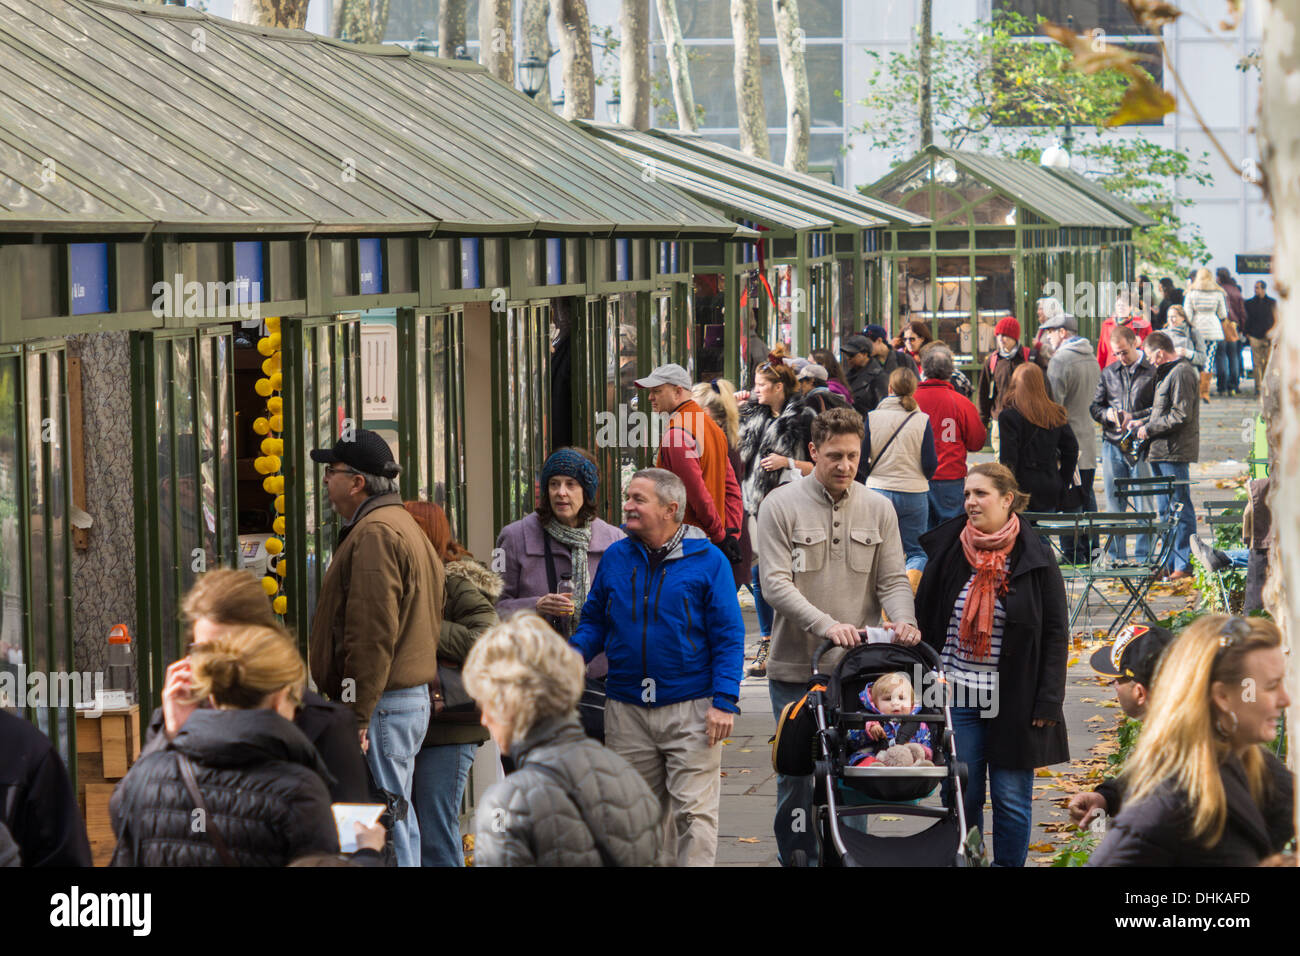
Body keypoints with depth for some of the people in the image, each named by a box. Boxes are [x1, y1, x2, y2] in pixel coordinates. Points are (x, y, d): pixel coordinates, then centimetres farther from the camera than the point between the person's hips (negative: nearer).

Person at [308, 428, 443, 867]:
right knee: (396, 817, 14)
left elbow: (373, 634, -21)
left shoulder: (376, 534, -14)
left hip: (381, 704, -11)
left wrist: (356, 716, -21)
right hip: (413, 695, 11)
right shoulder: (403, 526, 19)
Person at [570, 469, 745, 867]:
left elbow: (729, 636, -3)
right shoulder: (615, 558, 9)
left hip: (690, 712, -4)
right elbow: (594, 620, 16)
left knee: (694, 811, -7)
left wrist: (724, 701, -12)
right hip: (626, 711, 4)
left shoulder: (707, 561, -2)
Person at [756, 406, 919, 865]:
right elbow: (776, 583, -11)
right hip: (796, 667, -3)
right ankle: (797, 857, 9)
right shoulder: (782, 505, -3)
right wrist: (825, 625, -24)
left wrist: (902, 620, -15)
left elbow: (892, 579, 7)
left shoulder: (878, 508, 8)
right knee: (797, 772, 0)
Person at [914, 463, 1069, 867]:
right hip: (956, 696, 2)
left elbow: (1056, 634, 0)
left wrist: (1048, 701, -6)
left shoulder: (1035, 559, -3)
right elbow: (923, 621, 10)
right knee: (961, 795, 5)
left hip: (1014, 701, -2)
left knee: (1011, 798, 3)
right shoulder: (946, 552, 3)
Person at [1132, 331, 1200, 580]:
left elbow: (1181, 415, -19)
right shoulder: (1168, 372, 19)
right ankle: (1170, 563, 17)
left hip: (1175, 453, -11)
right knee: (1165, 510, 13)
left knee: (1180, 510, -7)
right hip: (1161, 453, 11)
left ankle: (1184, 566, -5)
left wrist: (1150, 429, -12)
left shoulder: (1182, 373, -13)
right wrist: (1145, 422, 14)